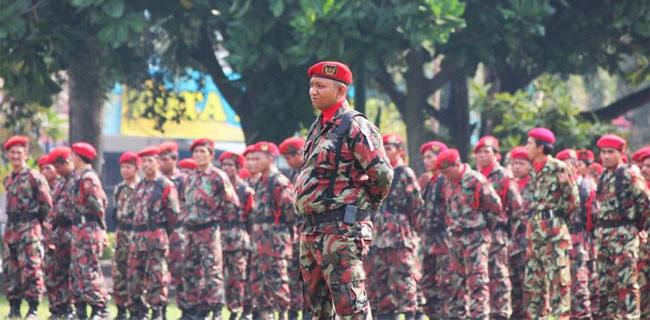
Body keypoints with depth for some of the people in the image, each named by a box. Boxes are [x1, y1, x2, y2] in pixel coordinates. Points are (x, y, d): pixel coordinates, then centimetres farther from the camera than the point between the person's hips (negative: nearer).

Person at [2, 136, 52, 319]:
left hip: (30, 229, -7)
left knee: (31, 268, -9)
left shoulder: (34, 177, -6)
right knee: (10, 270, 6)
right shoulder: (8, 180, 15)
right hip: (11, 230, 7)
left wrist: (35, 222, 3)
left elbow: (47, 205, -4)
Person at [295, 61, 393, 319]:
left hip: (341, 230, -10)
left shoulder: (354, 127, -11)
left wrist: (364, 204, -3)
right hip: (311, 230, 10)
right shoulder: (318, 128, 18)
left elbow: (382, 174, -18)